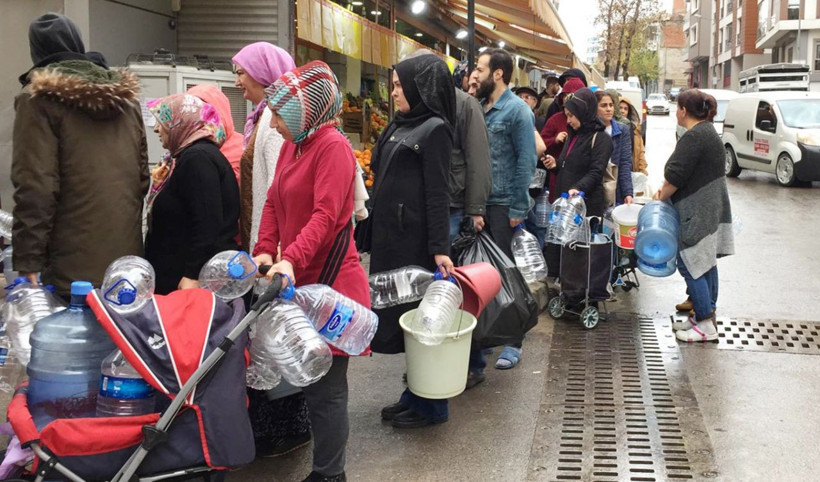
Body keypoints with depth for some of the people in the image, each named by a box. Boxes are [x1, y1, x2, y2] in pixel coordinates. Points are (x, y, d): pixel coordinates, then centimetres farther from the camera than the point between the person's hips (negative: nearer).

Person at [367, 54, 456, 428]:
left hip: (416, 239, -8)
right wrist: (374, 234, 16)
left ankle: (430, 405, 13)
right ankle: (413, 395, 26)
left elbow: (437, 193, -16)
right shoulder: (399, 126, 14)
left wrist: (440, 248, -19)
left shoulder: (435, 129, -10)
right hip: (390, 235, 8)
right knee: (400, 313, 14)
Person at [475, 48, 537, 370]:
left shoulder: (517, 110, -9)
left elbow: (526, 161, -13)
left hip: (503, 204, -6)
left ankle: (513, 341, 13)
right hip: (479, 202, 6)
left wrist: (518, 208, -16)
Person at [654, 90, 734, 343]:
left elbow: (676, 176, -22)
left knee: (690, 264, -5)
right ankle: (706, 314, 25)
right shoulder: (708, 131, 14)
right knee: (706, 263, 15)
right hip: (711, 209, 10)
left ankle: (705, 326, -2)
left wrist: (661, 197, -5)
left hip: (697, 214, -10)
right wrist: (666, 190, 12)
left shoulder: (693, 137, -19)